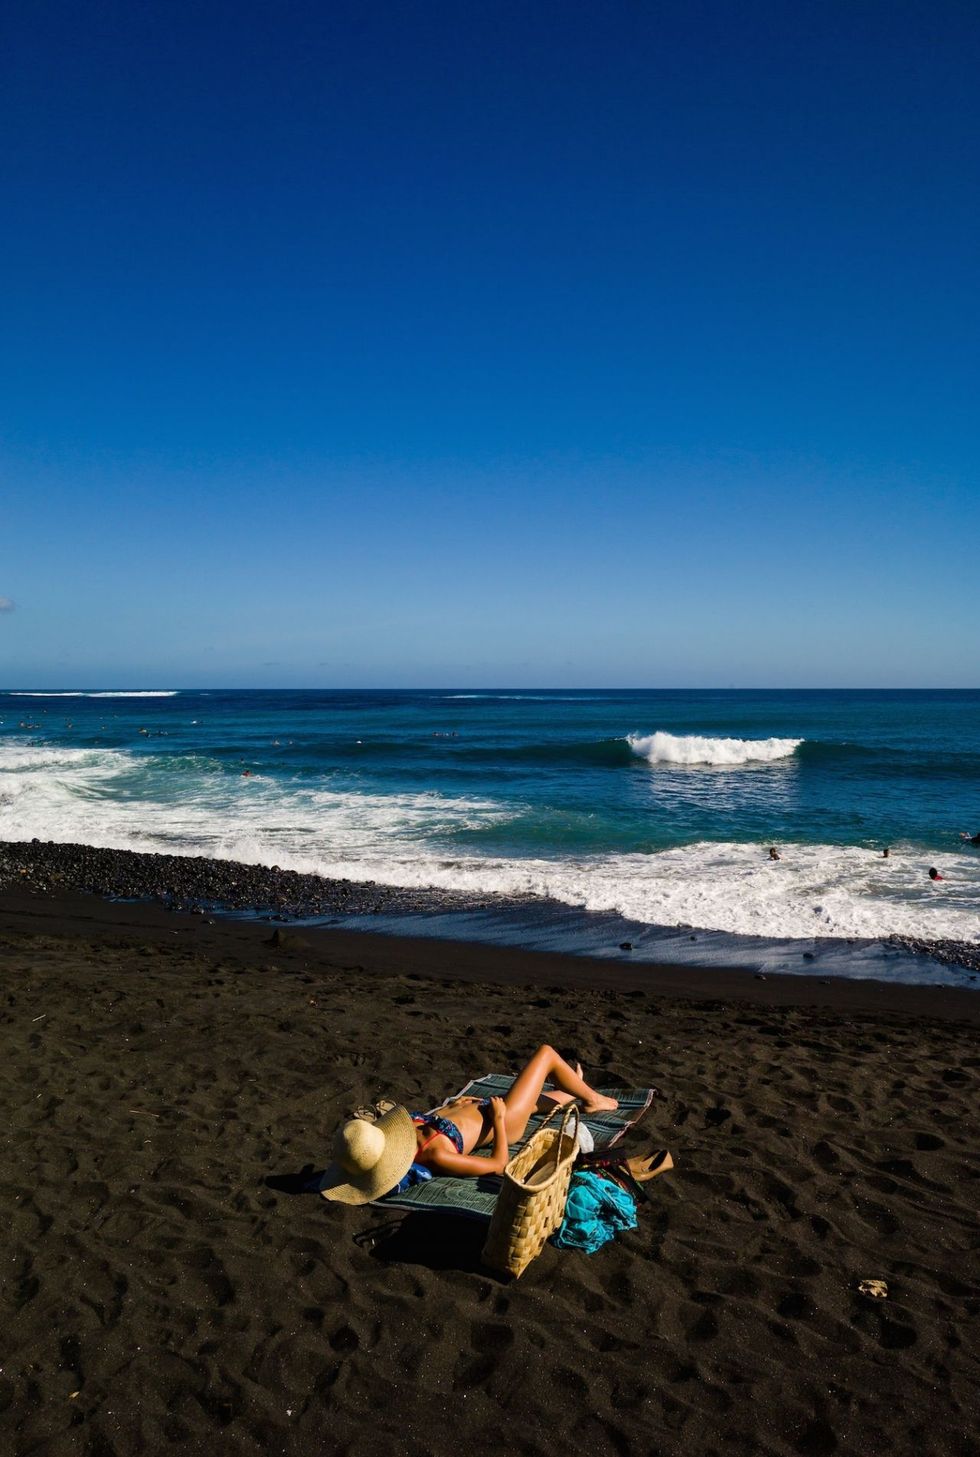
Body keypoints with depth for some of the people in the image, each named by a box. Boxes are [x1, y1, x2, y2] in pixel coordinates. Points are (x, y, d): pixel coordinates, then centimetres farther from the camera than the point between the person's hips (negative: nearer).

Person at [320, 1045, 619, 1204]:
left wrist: (448, 1106, 9)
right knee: (546, 1053, 8)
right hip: (498, 1122, -7)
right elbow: (499, 1164, -30)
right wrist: (499, 1118, -21)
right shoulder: (436, 1155, -45)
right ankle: (591, 1099, 39)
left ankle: (573, 1094, 69)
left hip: (471, 1108, 7)